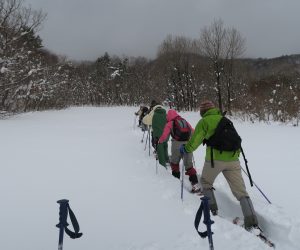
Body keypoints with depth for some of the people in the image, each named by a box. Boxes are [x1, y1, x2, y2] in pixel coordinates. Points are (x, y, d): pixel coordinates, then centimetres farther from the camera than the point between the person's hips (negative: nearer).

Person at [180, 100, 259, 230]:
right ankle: (252, 222, -7)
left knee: (205, 182, 23)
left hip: (214, 159, -4)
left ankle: (212, 209, 17)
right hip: (233, 159, 4)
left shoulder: (204, 121, 3)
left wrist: (186, 149, 18)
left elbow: (195, 140, 0)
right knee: (240, 190, 2)